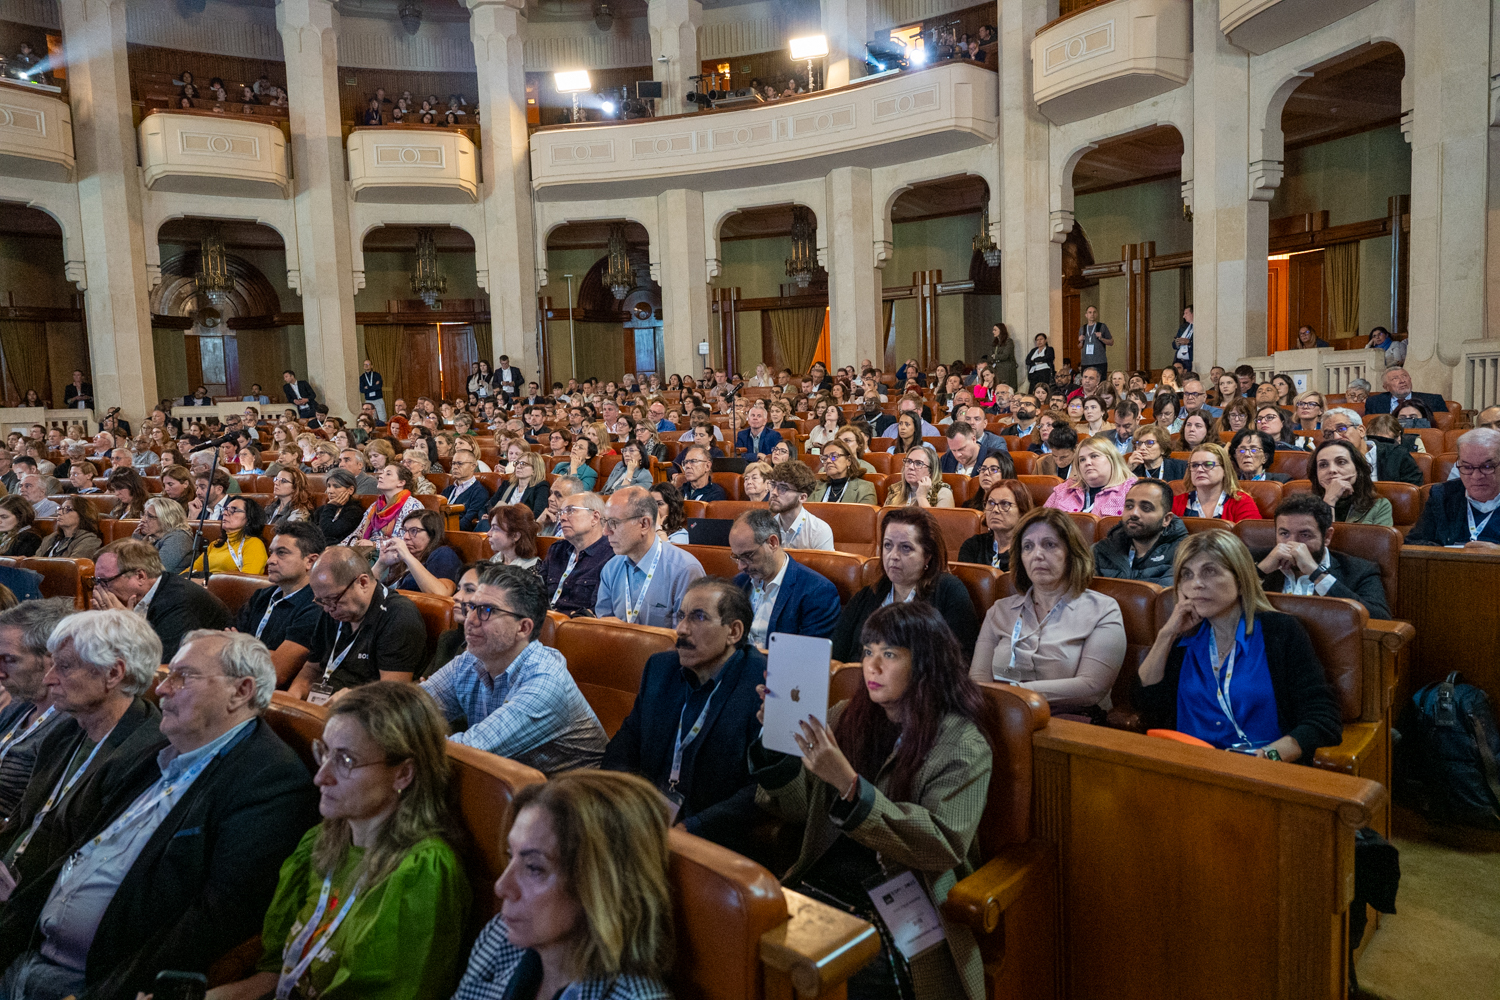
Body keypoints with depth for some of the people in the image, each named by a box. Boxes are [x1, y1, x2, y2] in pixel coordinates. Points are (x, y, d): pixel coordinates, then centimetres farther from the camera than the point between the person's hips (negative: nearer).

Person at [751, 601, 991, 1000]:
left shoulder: (962, 746, -5)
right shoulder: (846, 718, 10)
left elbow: (943, 846, -16)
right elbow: (798, 809, 9)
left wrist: (848, 785, -26)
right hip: (818, 885, 5)